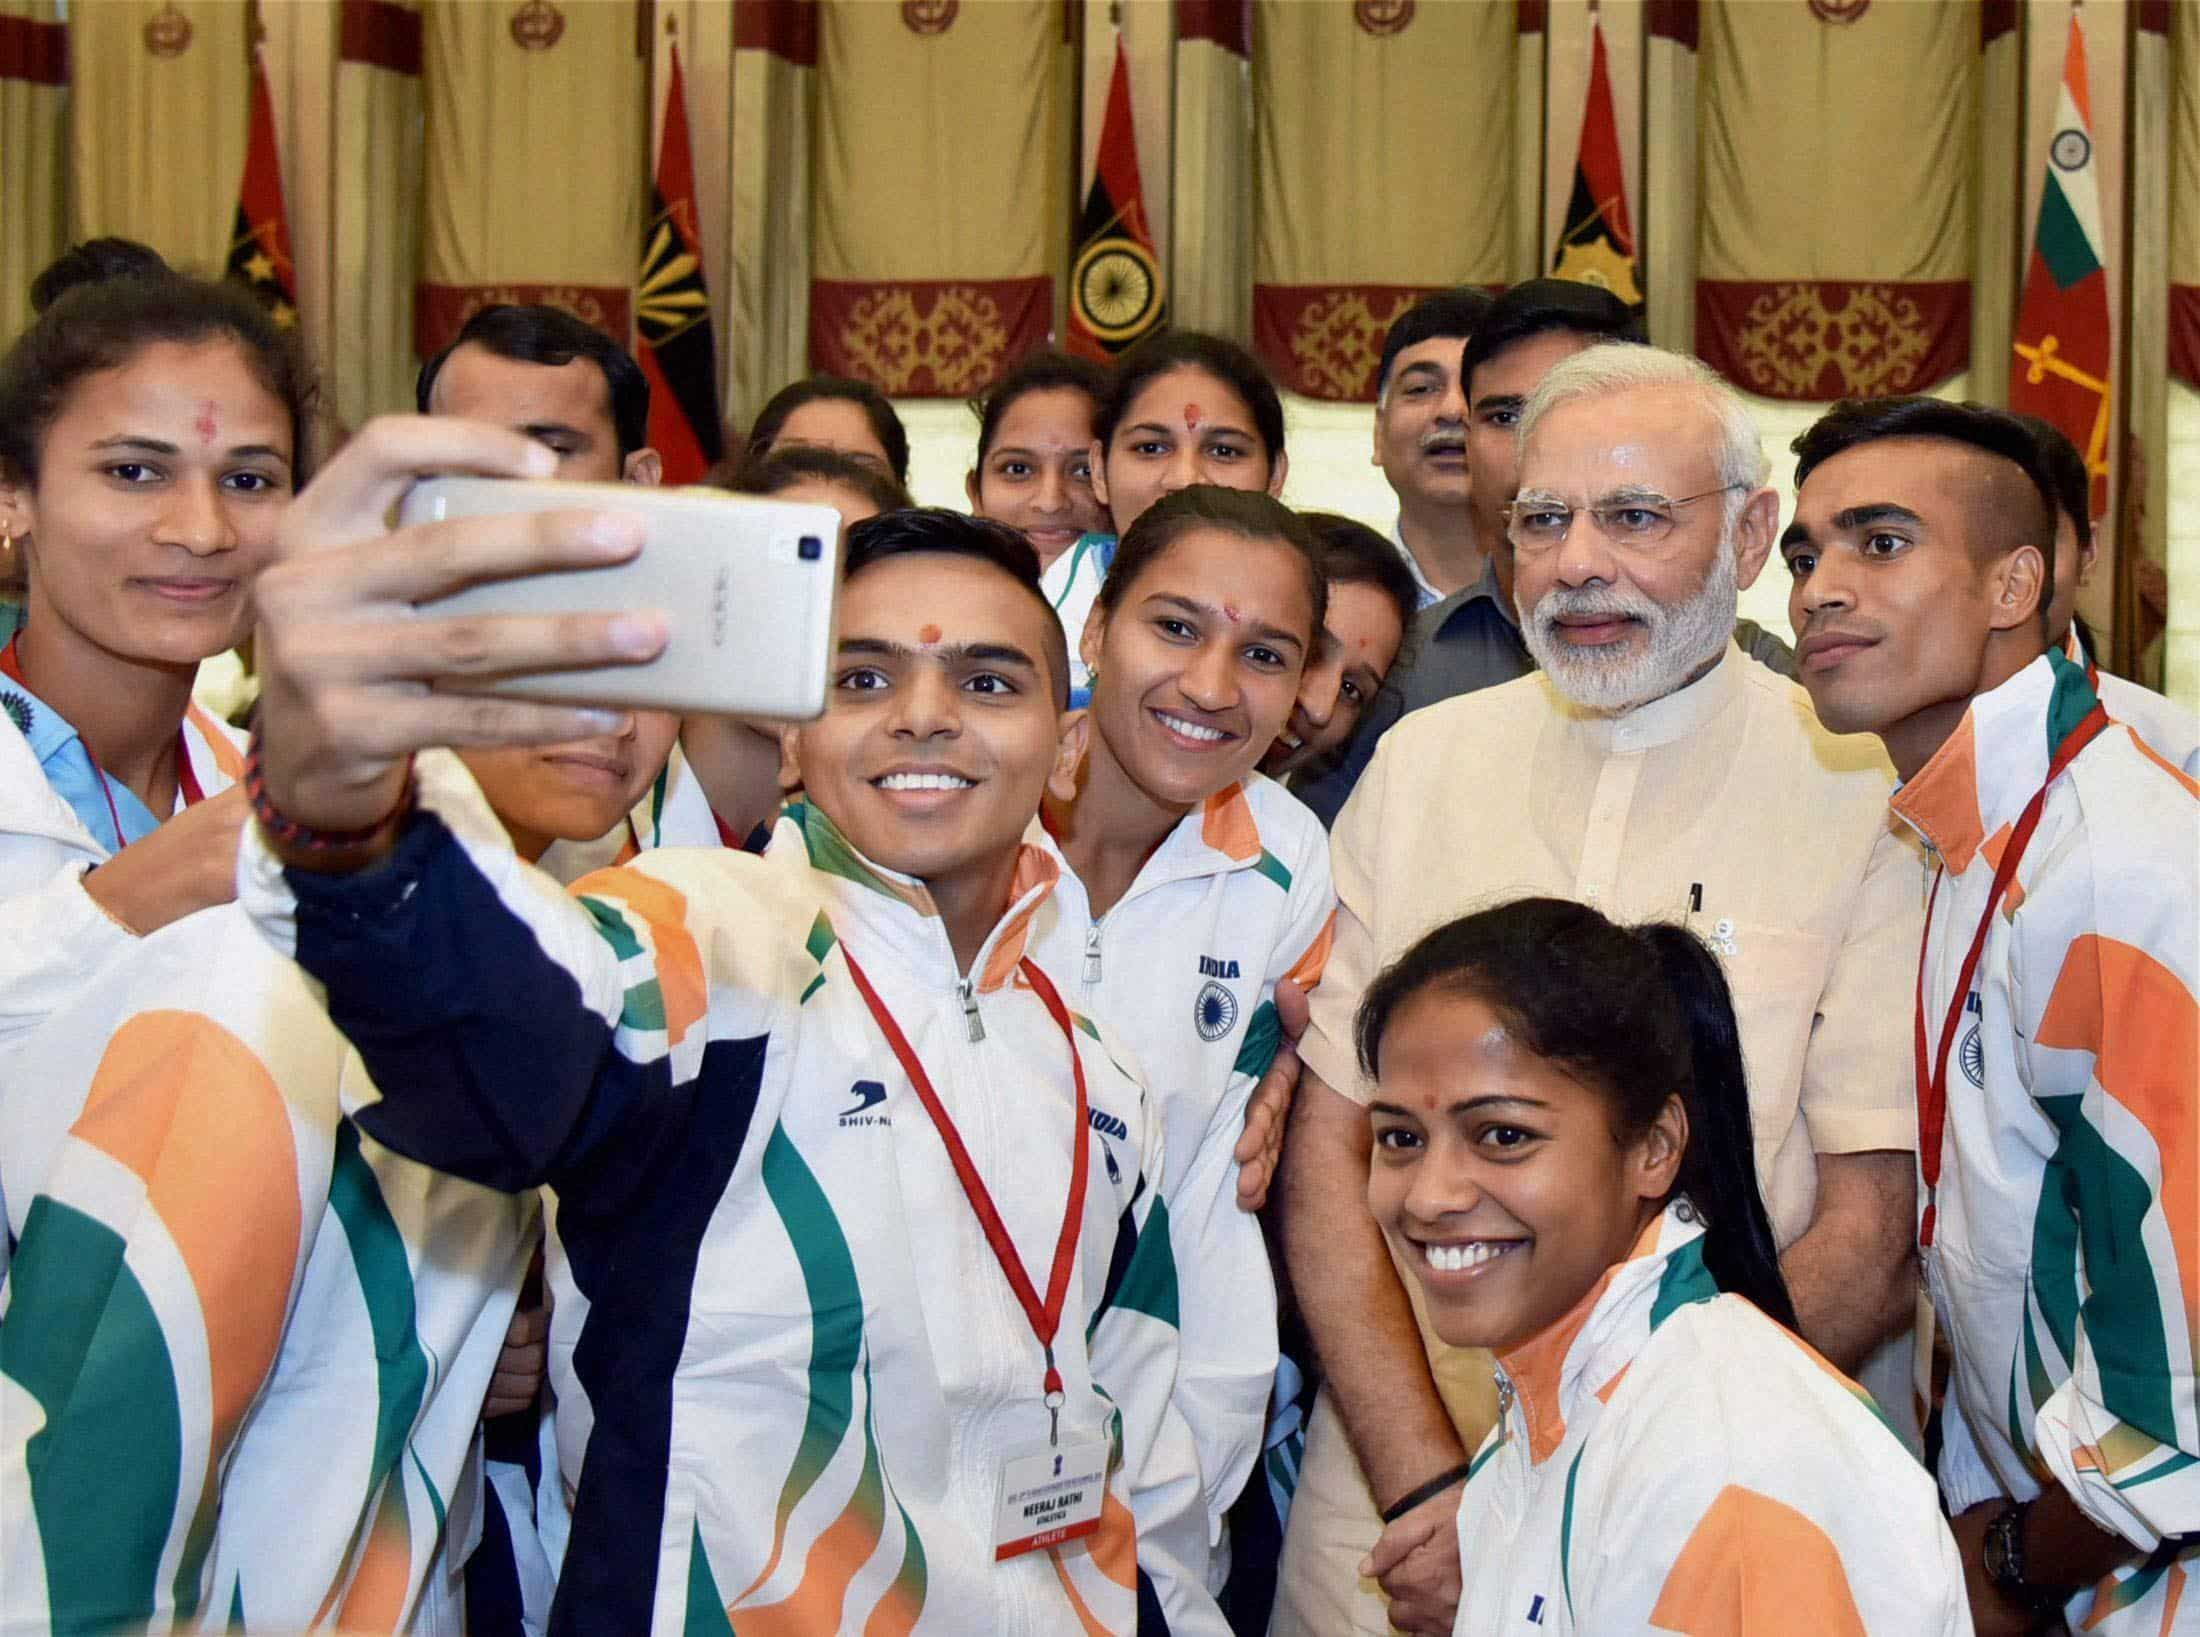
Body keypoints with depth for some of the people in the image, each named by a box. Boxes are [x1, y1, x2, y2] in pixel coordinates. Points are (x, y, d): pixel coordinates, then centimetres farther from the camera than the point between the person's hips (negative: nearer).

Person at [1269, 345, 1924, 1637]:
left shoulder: (1866, 796, -7)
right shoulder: (1421, 763, 3)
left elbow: (1879, 1235, -9)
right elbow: (1328, 1149, 0)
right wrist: (1426, 1489, -12)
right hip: (1393, 1490, 2)